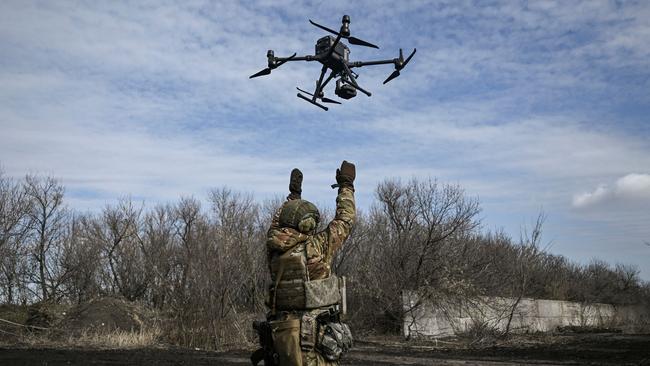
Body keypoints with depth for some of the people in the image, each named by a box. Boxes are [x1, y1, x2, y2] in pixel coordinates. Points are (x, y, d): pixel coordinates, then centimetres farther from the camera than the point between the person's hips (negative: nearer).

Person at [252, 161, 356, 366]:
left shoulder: (274, 249, 5)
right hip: (313, 340, -6)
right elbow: (345, 220, 3)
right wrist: (346, 185, 17)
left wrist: (293, 195, 36)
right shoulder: (316, 247, -9)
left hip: (282, 335, 6)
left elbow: (277, 225, 27)